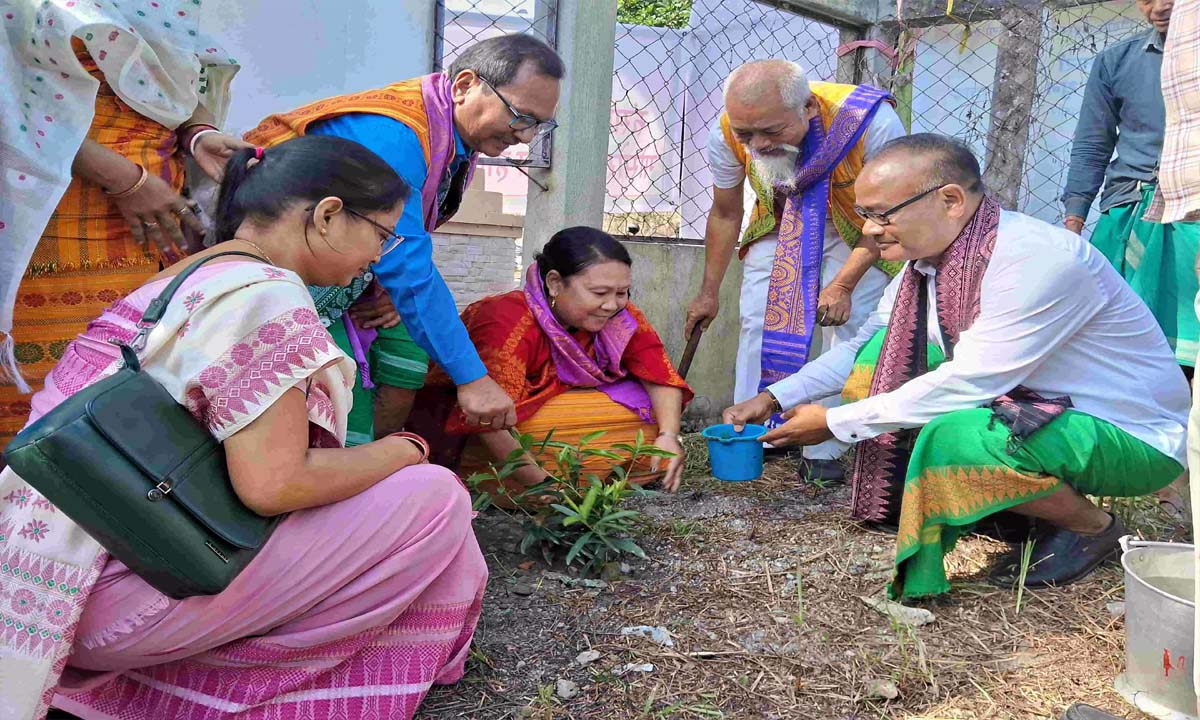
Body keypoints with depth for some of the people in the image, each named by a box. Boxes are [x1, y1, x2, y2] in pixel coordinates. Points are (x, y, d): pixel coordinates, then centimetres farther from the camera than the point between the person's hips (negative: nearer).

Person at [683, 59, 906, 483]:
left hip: (857, 236, -2)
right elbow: (725, 215, -7)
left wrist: (843, 284, -27)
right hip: (779, 227, 3)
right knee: (758, 322, -6)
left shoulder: (871, 122, -36)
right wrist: (709, 293, 0)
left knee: (848, 328, -15)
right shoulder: (726, 135, -26)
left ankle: (825, 454, -8)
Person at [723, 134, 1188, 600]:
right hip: (1038, 405, 8)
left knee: (951, 437, -34)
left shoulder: (1038, 261, -29)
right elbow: (864, 349, 5)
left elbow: (968, 383, -30)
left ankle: (1092, 527, -3)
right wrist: (776, 397, -4)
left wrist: (835, 422, -23)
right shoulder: (928, 254, -4)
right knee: (885, 348, -5)